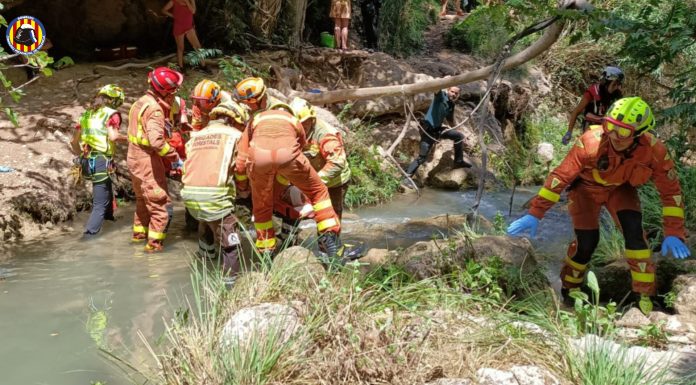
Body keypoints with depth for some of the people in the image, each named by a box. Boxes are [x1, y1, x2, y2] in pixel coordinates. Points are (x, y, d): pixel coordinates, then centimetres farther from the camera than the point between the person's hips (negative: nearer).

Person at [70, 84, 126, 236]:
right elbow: (113, 136, -22)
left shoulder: (87, 114, 15)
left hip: (87, 162, 7)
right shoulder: (112, 114, -4)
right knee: (100, 205, -3)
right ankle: (89, 235, -11)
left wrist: (81, 156, 31)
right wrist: (125, 137, -3)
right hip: (102, 163, -7)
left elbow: (74, 141, 16)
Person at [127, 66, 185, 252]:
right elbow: (157, 141, -32)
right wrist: (175, 158, -25)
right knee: (161, 204, -2)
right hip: (148, 162, -9)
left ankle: (139, 233, 39)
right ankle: (154, 243, 0)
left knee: (143, 200, 25)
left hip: (134, 158, 9)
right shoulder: (155, 109, -22)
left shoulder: (140, 102, 8)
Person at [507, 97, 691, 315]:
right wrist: (535, 214, -36)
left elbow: (671, 191, -19)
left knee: (634, 231, -21)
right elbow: (560, 176, -33)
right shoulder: (591, 143, -38)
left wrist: (674, 234, -25)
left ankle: (646, 295, -9)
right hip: (587, 187, -2)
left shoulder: (654, 151, -31)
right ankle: (569, 287, 18)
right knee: (586, 242, -11)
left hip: (620, 189, 2)